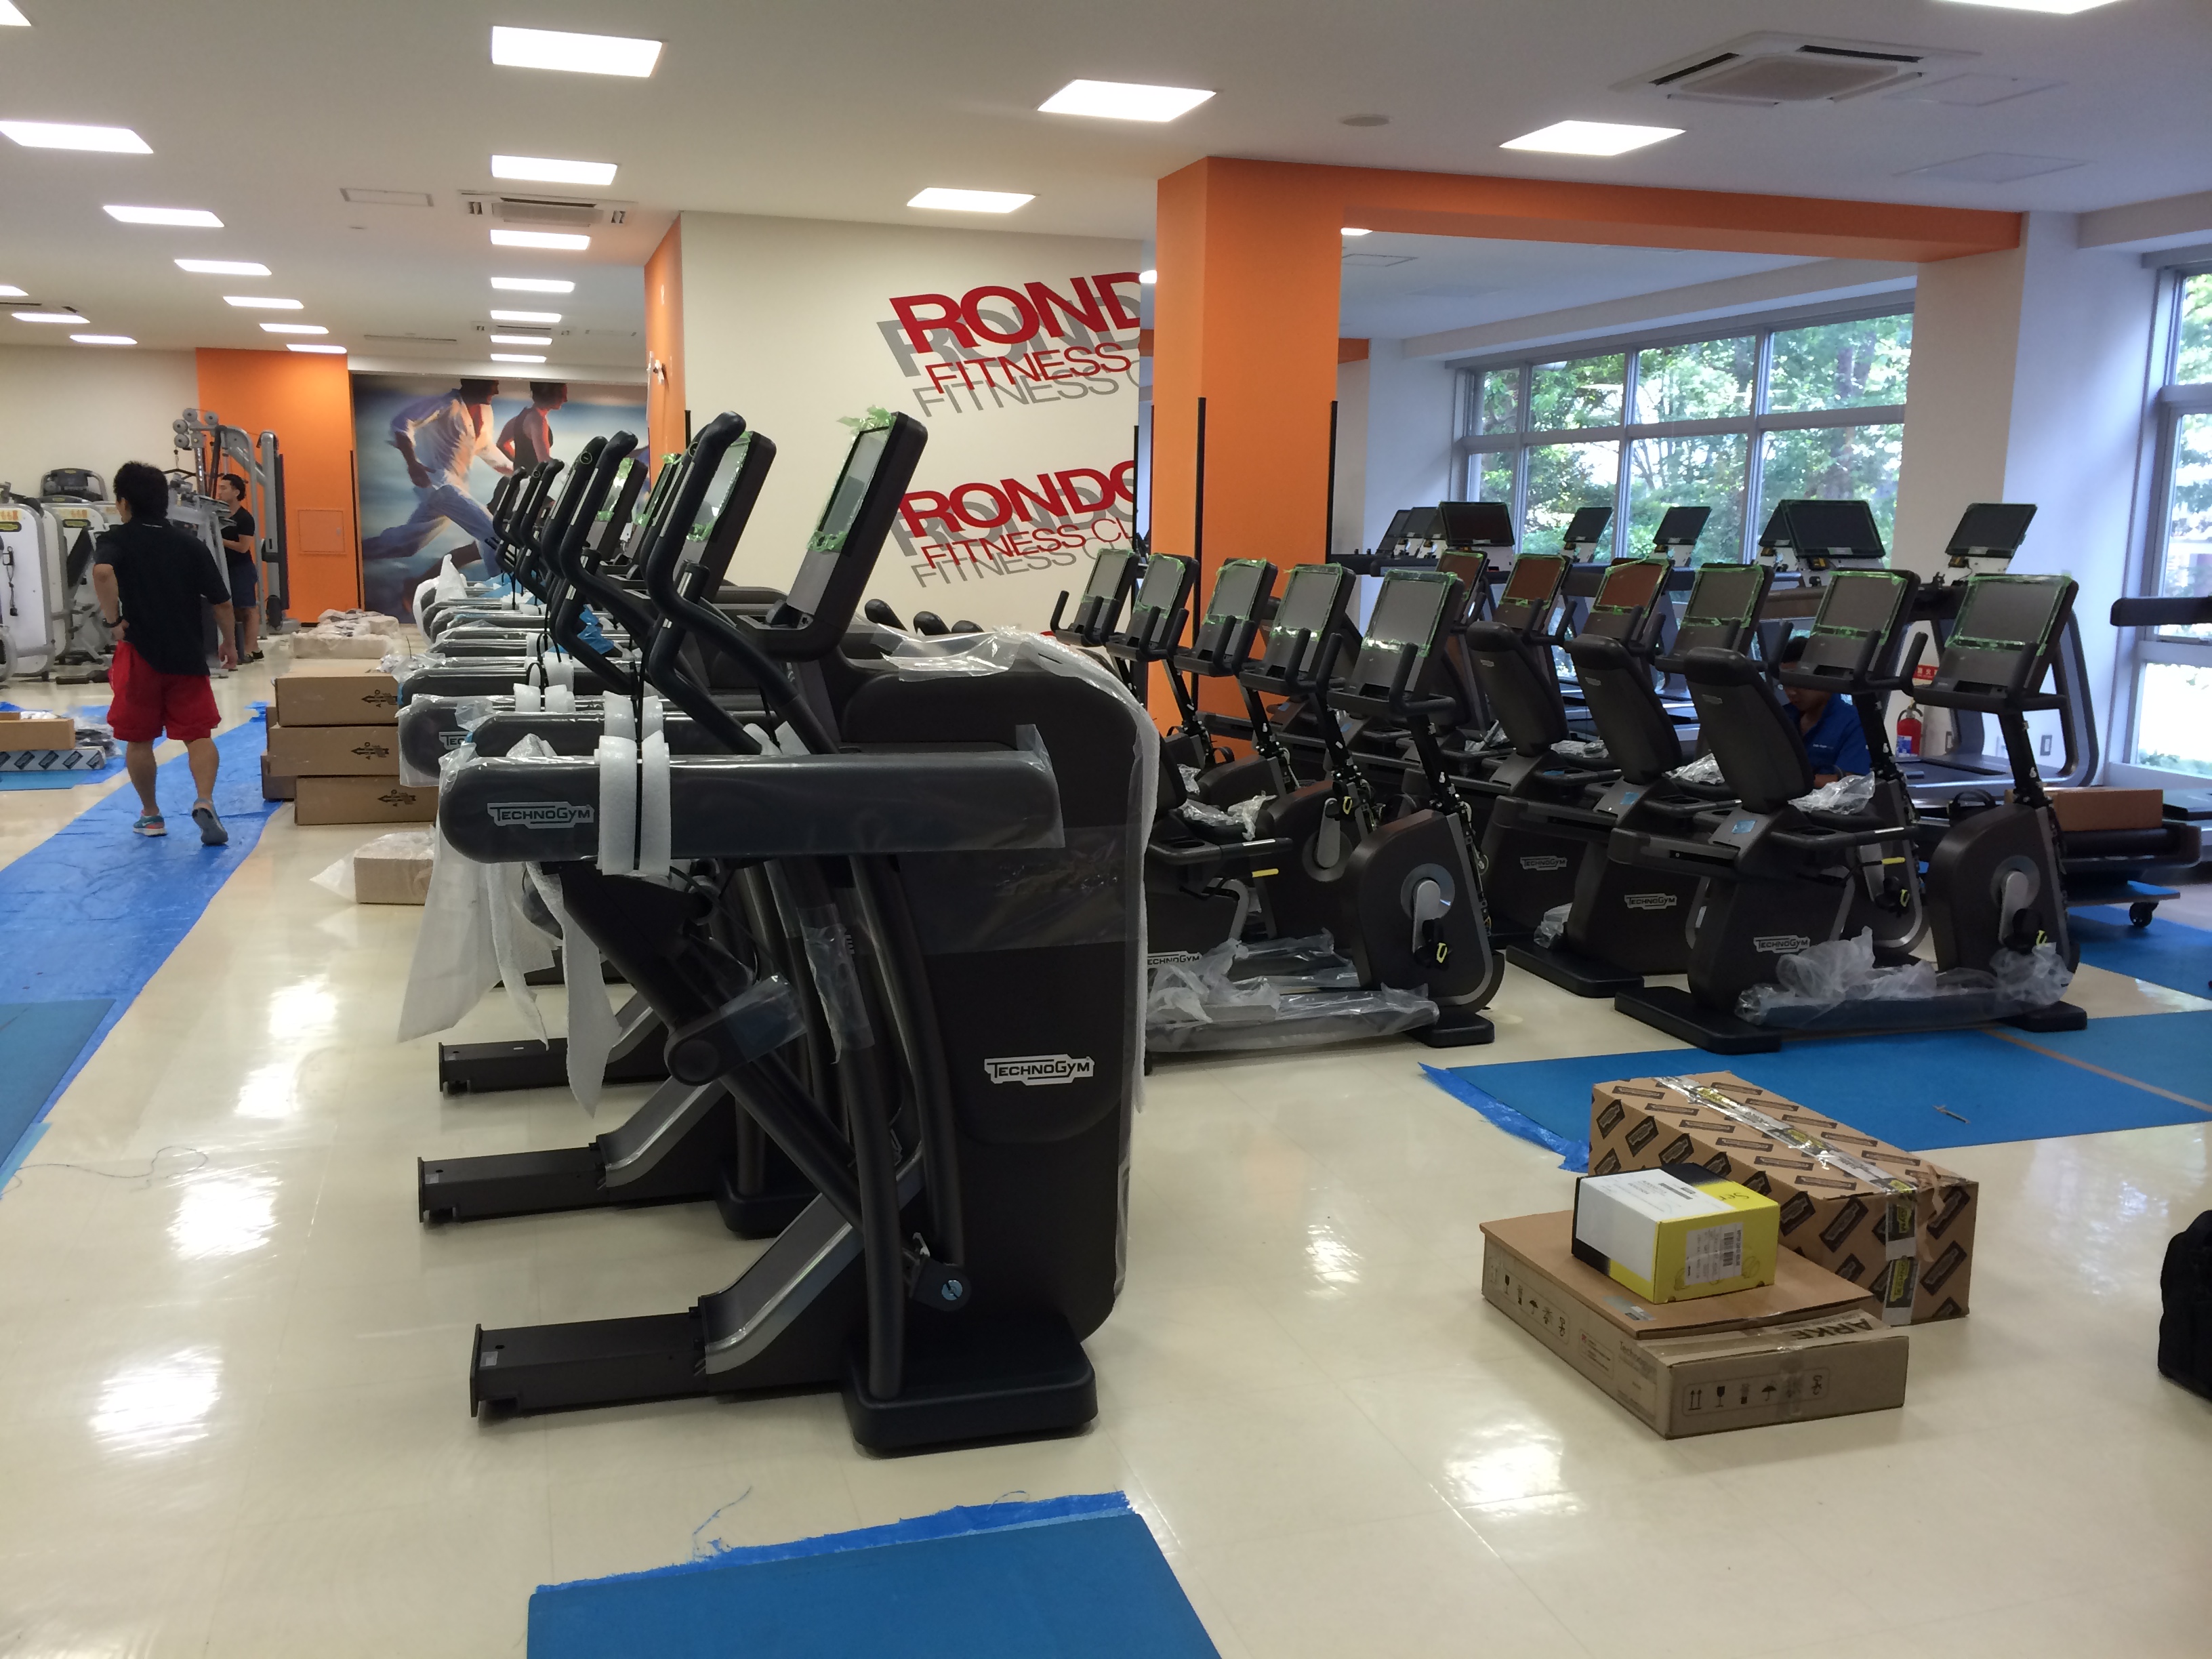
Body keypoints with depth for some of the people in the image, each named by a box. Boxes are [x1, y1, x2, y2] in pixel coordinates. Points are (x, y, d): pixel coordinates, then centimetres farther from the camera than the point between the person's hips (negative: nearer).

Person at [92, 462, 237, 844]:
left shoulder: (116, 540, -2)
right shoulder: (189, 544, 6)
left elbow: (103, 572, -26)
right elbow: (221, 601, 4)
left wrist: (113, 619, -14)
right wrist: (228, 643, 18)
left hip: (140, 654, -2)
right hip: (188, 655, 2)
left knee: (139, 739, 13)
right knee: (198, 733, 1)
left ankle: (151, 815, 22)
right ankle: (205, 802, -21)